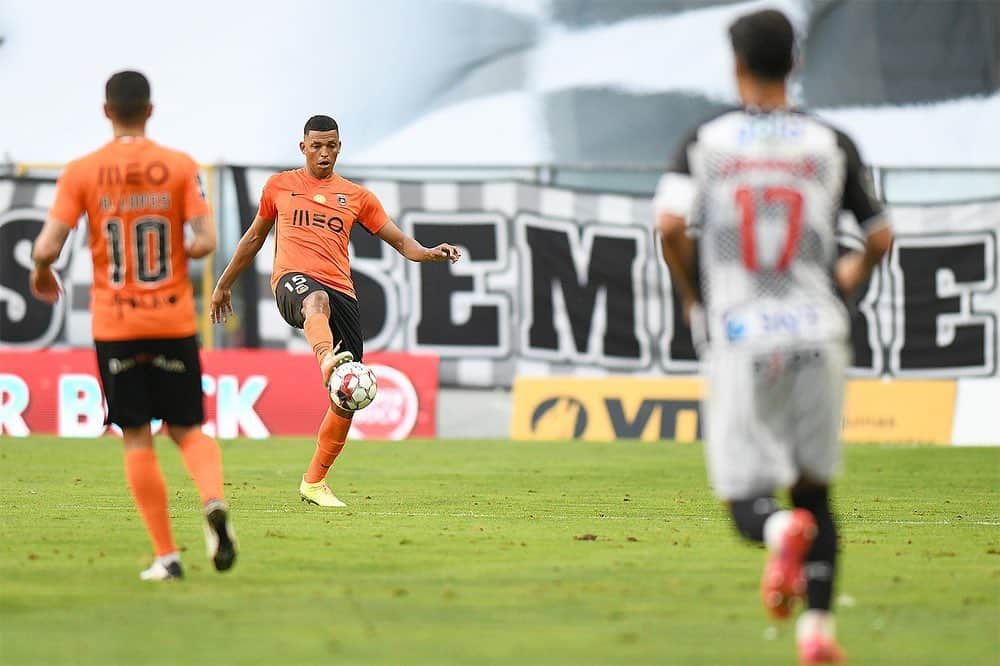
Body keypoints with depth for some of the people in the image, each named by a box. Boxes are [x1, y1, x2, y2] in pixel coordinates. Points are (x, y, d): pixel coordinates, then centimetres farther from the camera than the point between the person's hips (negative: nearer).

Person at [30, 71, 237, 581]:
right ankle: (213, 501, -19)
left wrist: (41, 273, 13)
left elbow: (47, 247, -9)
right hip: (174, 322, 1)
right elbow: (205, 242, -9)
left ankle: (166, 555, 2)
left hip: (115, 327, -1)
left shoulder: (81, 172, -4)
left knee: (136, 440, 6)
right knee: (187, 430, 12)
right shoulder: (179, 167, -3)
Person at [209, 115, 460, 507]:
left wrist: (428, 253, -5)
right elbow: (254, 237, 28)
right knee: (317, 300, -44)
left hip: (341, 292, 3)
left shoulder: (357, 197, 18)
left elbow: (400, 242, 16)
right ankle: (328, 362, -75)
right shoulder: (279, 186, 18)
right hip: (293, 281, -3)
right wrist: (224, 285, 31)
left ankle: (314, 482, 12)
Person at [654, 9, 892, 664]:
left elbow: (671, 223, -10)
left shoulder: (707, 141, 3)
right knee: (815, 484, 16)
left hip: (740, 337, -1)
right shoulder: (830, 143, 5)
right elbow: (881, 236, 6)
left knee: (748, 493, 3)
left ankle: (781, 531, -32)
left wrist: (692, 295, 6)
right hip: (817, 335, 1)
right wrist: (852, 279, 28)